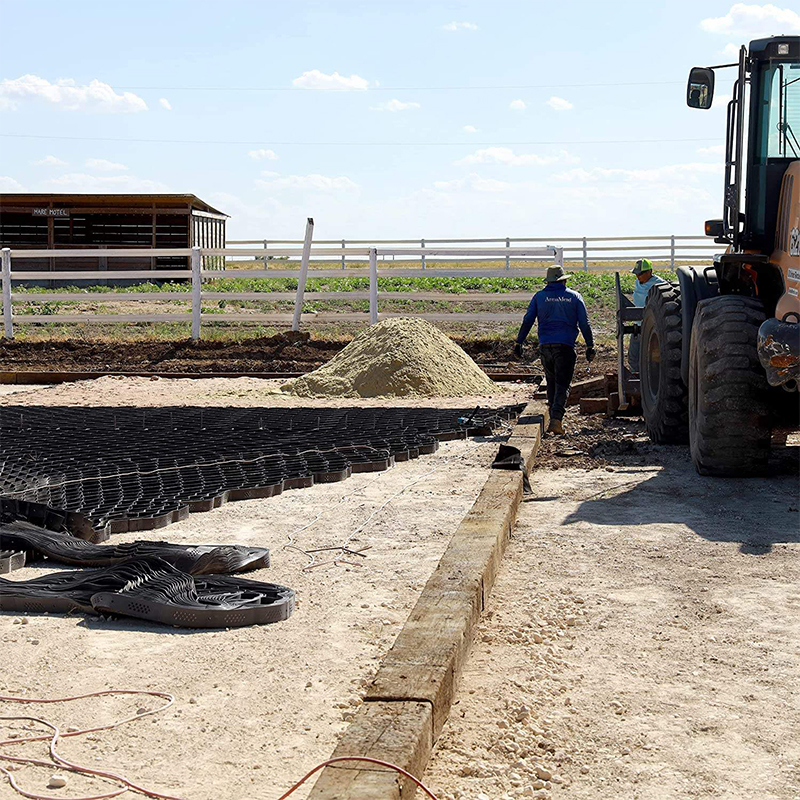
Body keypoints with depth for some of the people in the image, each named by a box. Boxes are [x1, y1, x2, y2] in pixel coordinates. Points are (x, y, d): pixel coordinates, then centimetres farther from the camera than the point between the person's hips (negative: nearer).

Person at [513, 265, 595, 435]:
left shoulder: (539, 297, 7)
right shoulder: (574, 297, 7)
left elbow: (527, 321, 2)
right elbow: (585, 324, 4)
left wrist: (519, 343, 4)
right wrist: (590, 346, 8)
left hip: (545, 346, 2)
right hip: (565, 346, -2)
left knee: (551, 384, 16)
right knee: (562, 385, -3)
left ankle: (554, 419, 19)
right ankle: (556, 419, -21)